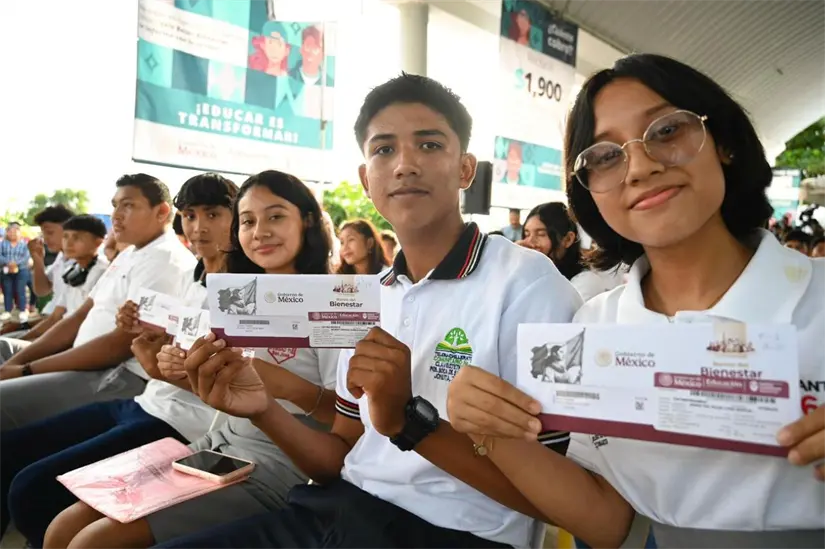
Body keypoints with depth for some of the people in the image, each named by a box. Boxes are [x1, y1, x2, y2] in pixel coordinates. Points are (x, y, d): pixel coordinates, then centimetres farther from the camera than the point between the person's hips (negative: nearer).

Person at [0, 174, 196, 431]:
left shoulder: (166, 261, -14)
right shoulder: (128, 255, 18)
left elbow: (121, 344, -20)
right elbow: (79, 319, 17)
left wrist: (26, 370, -14)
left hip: (122, 379, -10)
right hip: (89, 367, 10)